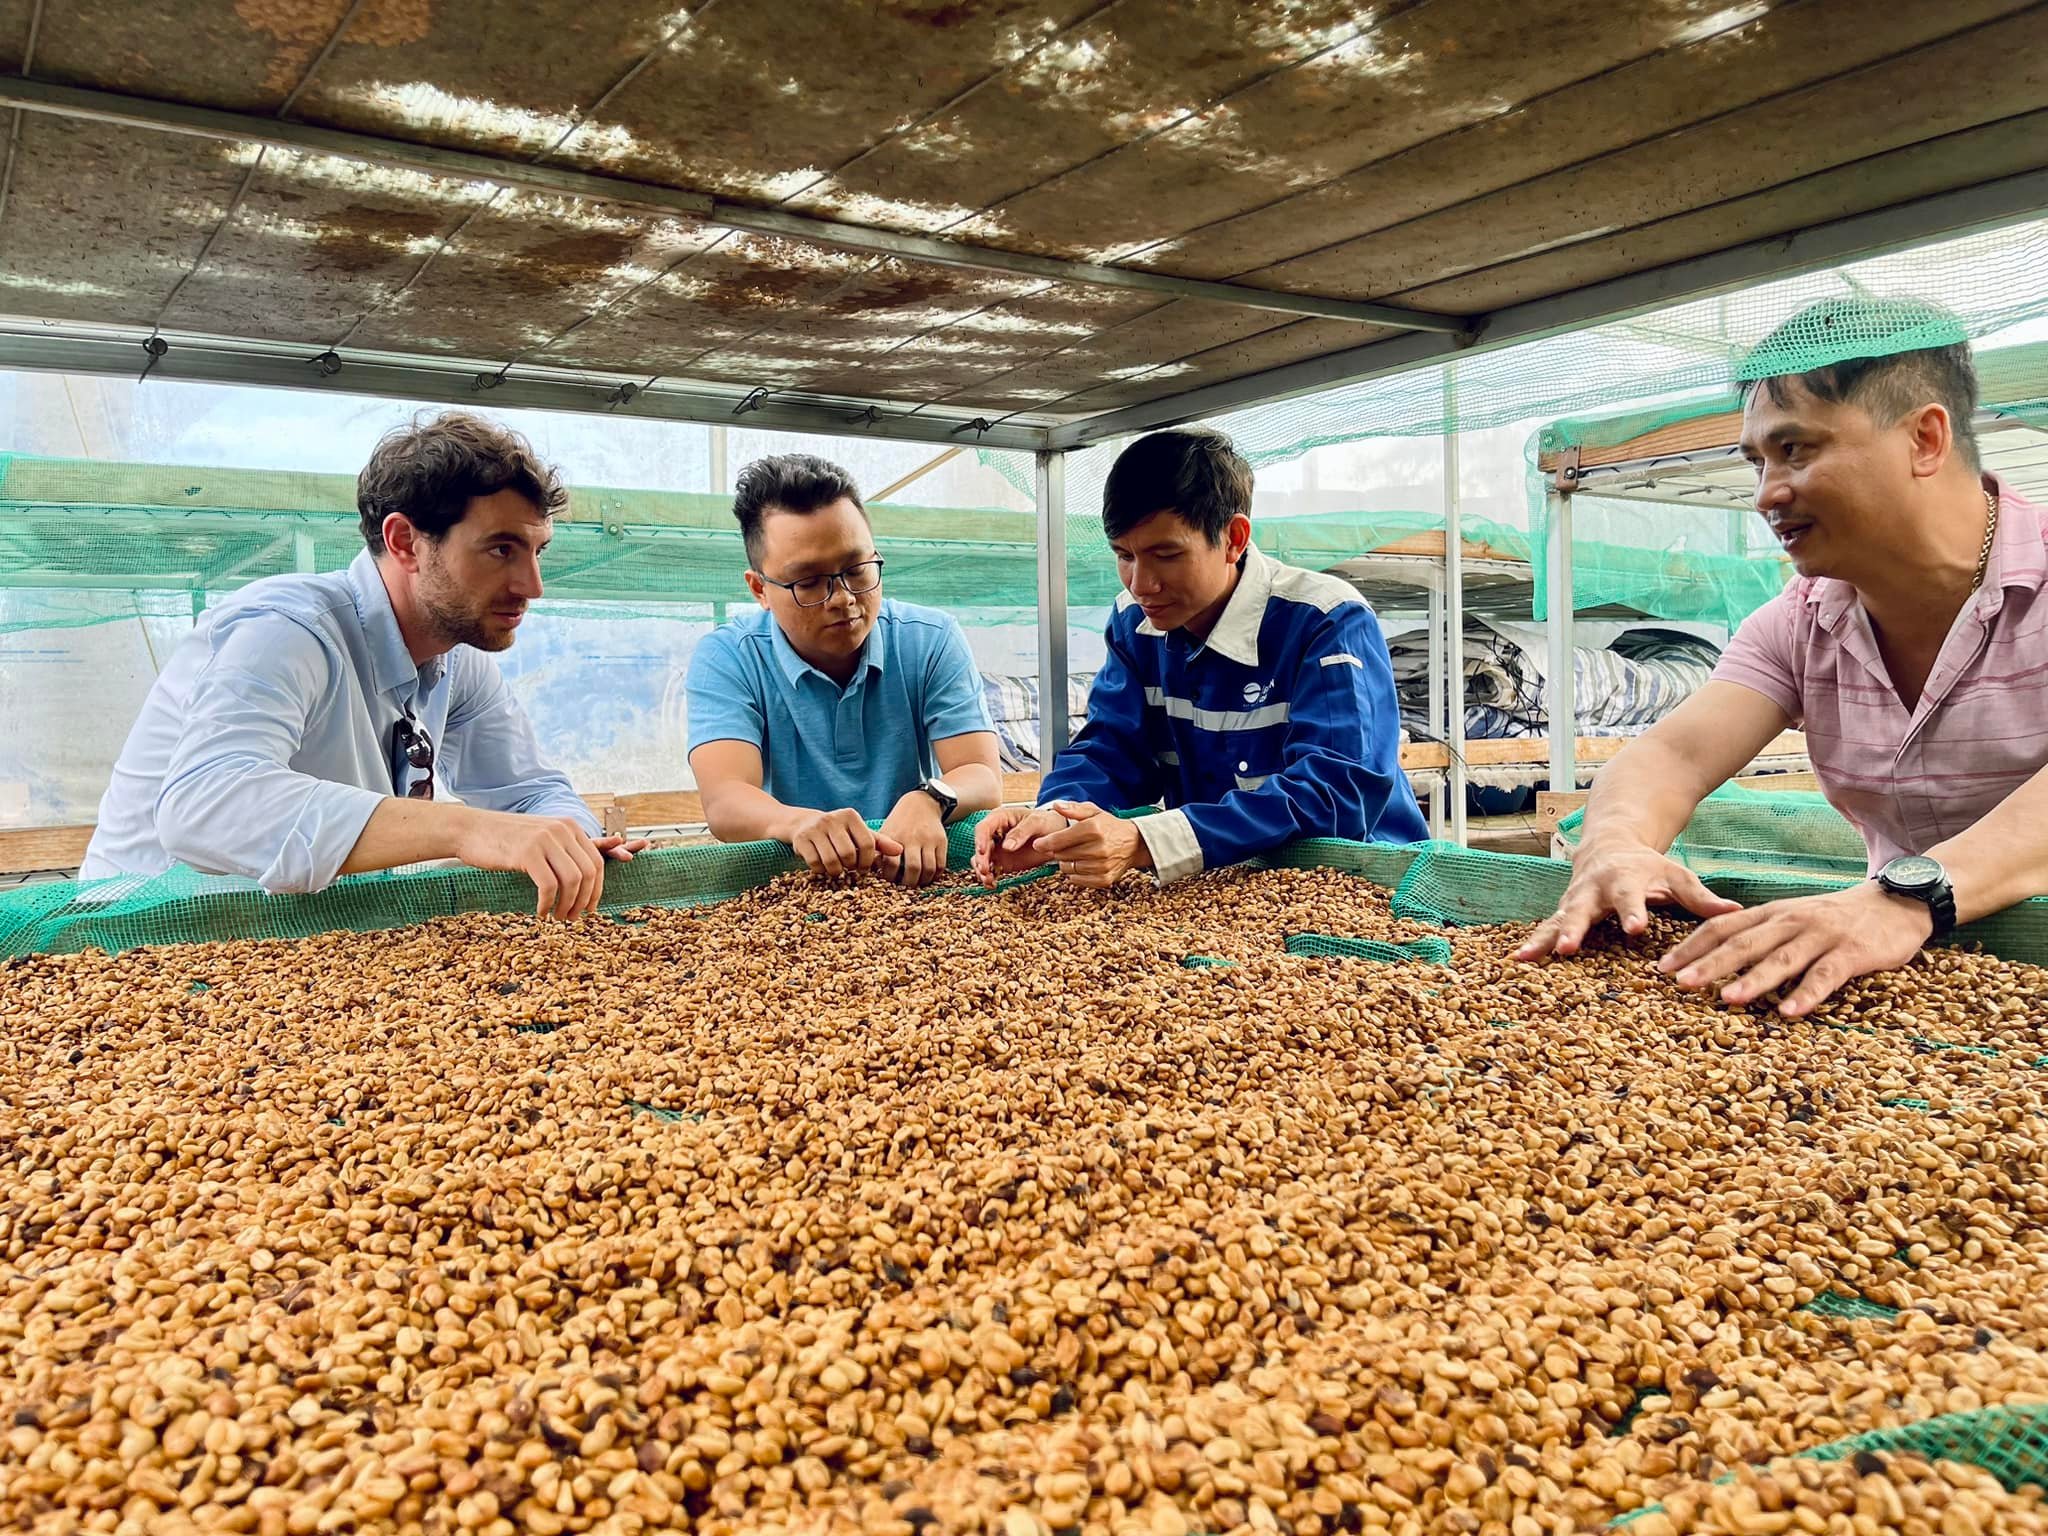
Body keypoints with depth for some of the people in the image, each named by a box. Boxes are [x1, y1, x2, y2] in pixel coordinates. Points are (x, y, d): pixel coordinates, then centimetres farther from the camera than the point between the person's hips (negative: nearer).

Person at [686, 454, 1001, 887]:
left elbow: (984, 779, -9)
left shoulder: (932, 642, -1)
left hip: (916, 882, 1)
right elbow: (725, 803, -19)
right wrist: (800, 824, -42)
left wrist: (928, 802, -32)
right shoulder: (725, 660, -5)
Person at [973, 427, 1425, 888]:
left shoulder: (1329, 624, -16)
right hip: (1214, 887, 5)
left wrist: (1145, 844, -35)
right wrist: (1054, 818, -21)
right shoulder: (1134, 622, 3)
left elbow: (1338, 791, -25)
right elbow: (1111, 748, 4)